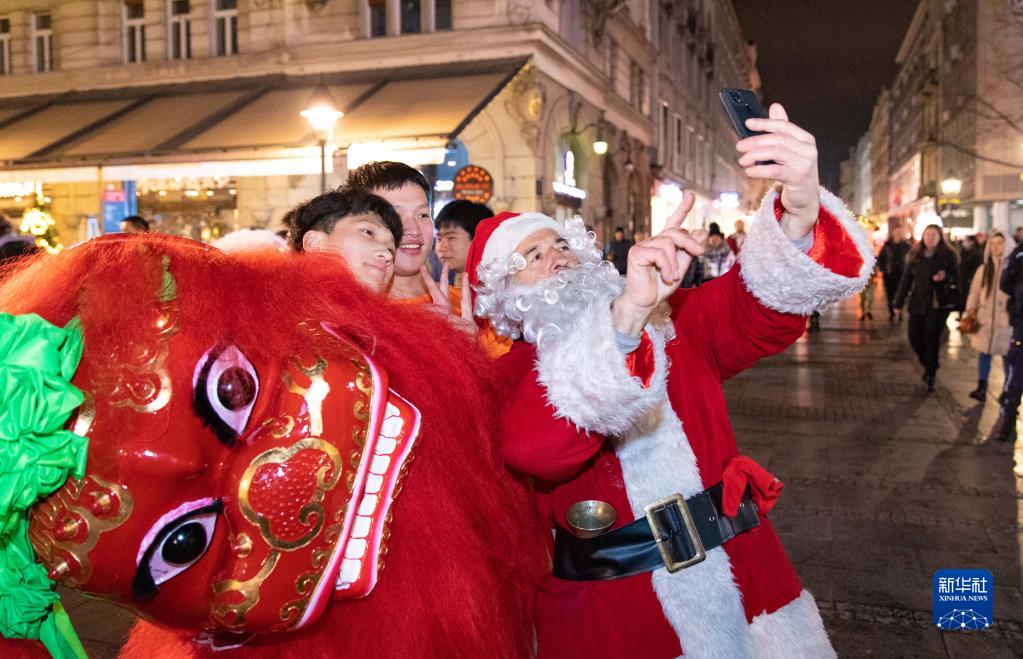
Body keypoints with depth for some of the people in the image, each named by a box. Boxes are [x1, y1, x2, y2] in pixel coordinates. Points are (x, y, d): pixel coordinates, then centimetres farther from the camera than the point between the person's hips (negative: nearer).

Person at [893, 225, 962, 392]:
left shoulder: (948, 255, -1)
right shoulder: (915, 255, 8)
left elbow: (956, 277, 1)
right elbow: (906, 279, 9)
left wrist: (945, 277, -22)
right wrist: (899, 302, 7)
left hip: (939, 303, -3)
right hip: (918, 303, 3)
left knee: (932, 339, -4)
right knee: (914, 337, 1)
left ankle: (930, 375, 9)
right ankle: (929, 365, 27)